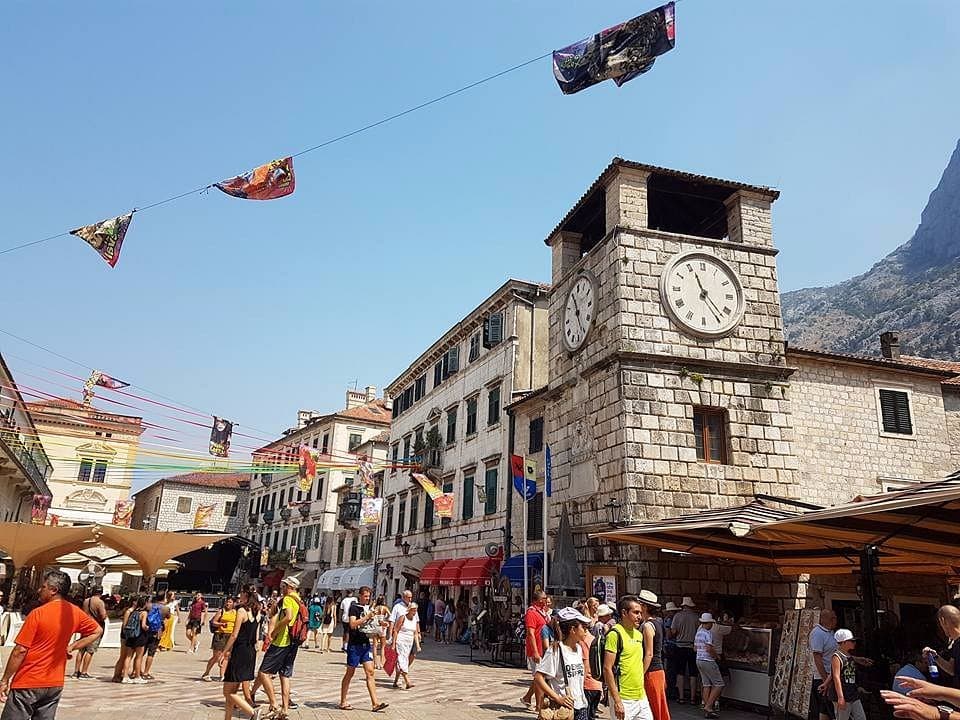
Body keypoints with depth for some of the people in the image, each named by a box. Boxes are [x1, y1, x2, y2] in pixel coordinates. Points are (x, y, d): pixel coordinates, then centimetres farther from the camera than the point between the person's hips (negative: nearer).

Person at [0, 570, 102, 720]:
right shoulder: (75, 613, 0)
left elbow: (20, 650, -14)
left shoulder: (37, 613, -16)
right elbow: (97, 631, 10)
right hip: (55, 684, 5)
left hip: (27, 684, -5)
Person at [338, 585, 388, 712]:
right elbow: (352, 624, -21)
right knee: (350, 673, 4)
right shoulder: (354, 608, -8)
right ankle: (343, 702, 16)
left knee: (370, 672, -1)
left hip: (366, 644, 6)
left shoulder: (368, 608, 13)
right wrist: (367, 617, -24)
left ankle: (375, 703, -4)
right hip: (354, 644, -6)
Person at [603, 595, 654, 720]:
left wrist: (642, 690, 18)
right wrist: (617, 701, -20)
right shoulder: (615, 634, -13)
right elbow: (607, 669, -17)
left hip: (641, 698, 8)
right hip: (623, 700, -8)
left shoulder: (639, 634, 12)